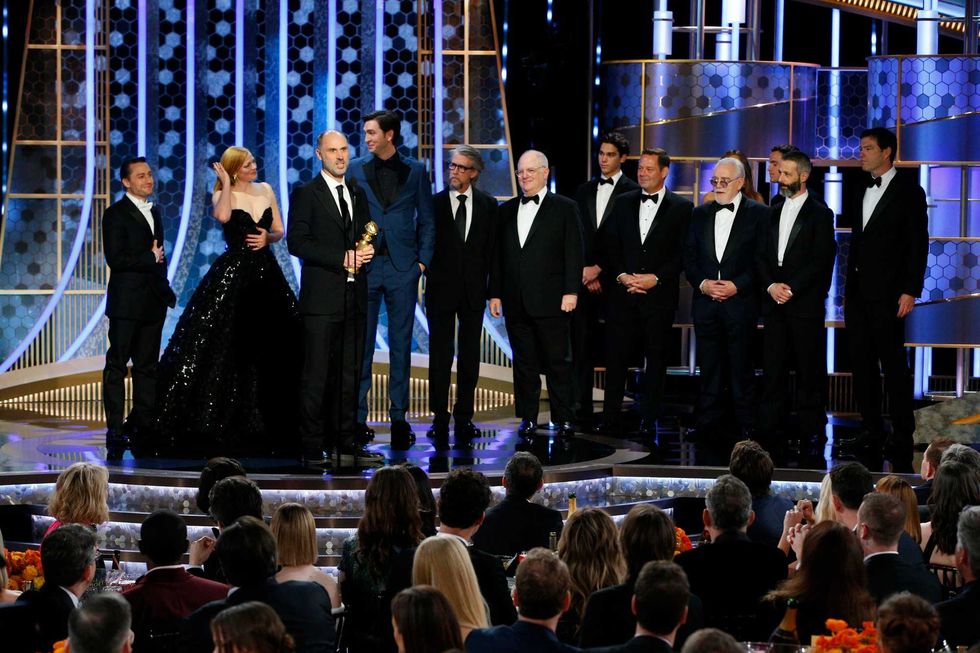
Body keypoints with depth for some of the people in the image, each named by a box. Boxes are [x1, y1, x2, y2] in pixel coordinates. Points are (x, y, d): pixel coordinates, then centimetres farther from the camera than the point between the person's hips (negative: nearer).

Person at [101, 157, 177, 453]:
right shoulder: (116, 214, -7)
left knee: (147, 367, 9)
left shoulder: (154, 211, 17)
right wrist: (151, 258, -11)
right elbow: (115, 259, -16)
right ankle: (115, 431, -4)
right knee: (117, 365, -4)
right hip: (126, 303, -7)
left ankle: (142, 426, 15)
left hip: (153, 303, 7)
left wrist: (165, 289, 13)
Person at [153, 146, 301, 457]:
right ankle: (219, 423, 0)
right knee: (227, 346, -5)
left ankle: (274, 425, 13)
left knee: (273, 346, 4)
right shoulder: (222, 195, -2)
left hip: (266, 274, 5)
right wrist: (227, 183, -15)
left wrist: (267, 238, -6)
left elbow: (279, 230, 15)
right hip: (232, 276, -5)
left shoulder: (265, 190, 11)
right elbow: (222, 215, -26)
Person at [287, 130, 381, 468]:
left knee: (349, 374, 8)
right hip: (322, 297, -6)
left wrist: (368, 250, 0)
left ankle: (345, 441, 13)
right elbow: (297, 242, -10)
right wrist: (341, 259, -16)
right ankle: (313, 448, -3)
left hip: (354, 297, 6)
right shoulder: (306, 194, -1)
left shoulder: (358, 193, 17)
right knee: (317, 375, -5)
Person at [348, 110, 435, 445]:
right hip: (364, 266, 0)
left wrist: (423, 260, 0)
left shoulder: (415, 171, 6)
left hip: (403, 267, 0)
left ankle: (399, 417, 7)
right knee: (361, 343, 0)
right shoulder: (355, 170, 6)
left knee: (401, 344, 3)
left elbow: (427, 220, 9)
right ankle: (357, 416, 3)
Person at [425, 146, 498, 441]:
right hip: (441, 289, -2)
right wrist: (431, 275, -6)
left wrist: (487, 284, -1)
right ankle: (440, 417, 3)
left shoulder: (488, 205, 5)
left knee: (469, 356, 5)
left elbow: (492, 248, 5)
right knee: (440, 354, 0)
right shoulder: (434, 203, 0)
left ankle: (464, 417, 11)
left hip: (473, 290, 2)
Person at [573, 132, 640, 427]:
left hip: (613, 278, -4)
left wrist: (599, 269, -9)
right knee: (582, 346, 1)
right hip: (584, 277, 4)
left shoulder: (632, 192, -2)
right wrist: (582, 270, 0)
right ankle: (582, 410, 3)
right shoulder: (584, 191, 16)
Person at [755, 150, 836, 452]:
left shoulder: (819, 214, -1)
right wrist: (771, 285, -3)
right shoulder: (774, 213, 16)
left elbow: (821, 261, -8)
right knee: (772, 366, 3)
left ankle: (809, 428, 2)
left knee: (809, 368, -2)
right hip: (774, 303, 5)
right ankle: (771, 429, 6)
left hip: (805, 303, -5)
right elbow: (761, 255, 13)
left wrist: (792, 289, -14)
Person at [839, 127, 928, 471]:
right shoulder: (860, 194, 17)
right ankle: (872, 433, 14)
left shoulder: (908, 192, -3)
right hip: (858, 294, 7)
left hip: (887, 294, -7)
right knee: (862, 364, 7)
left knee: (894, 365, -5)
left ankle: (902, 438, -2)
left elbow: (918, 244, -7)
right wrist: (848, 288, 14)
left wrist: (910, 290, -14)